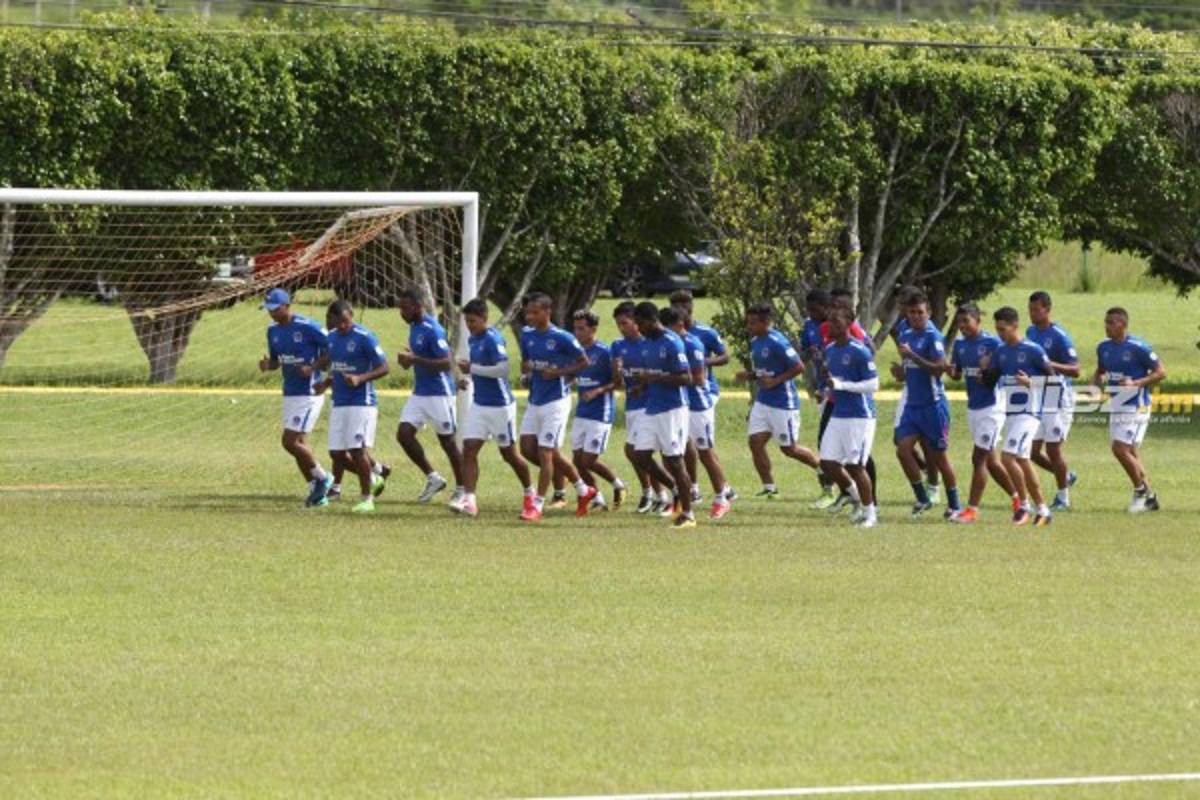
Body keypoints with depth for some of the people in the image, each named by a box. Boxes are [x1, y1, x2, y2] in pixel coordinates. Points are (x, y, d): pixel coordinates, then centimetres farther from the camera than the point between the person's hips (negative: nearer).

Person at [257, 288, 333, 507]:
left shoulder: (307, 327, -16)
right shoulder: (273, 330, 8)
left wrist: (312, 367, -20)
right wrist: (267, 365, -4)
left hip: (309, 393, -8)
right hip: (290, 395, 8)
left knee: (290, 441, -13)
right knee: (298, 444, 10)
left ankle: (321, 478, 6)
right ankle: (316, 491, 20)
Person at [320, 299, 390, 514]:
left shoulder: (365, 338, -12)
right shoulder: (332, 337, 10)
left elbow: (383, 368, -12)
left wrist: (360, 379, -25)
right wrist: (326, 384, 5)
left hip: (362, 402, -7)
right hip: (339, 403, 7)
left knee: (358, 450, -9)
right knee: (336, 453, 5)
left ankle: (366, 498, 2)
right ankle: (372, 478, 25)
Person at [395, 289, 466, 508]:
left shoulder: (432, 330, -19)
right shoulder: (414, 327, 10)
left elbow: (446, 364, -24)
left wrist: (414, 359, -28)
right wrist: (407, 360, 2)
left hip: (439, 393, -9)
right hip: (419, 393, 9)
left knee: (448, 441, 1)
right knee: (404, 434, -1)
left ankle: (461, 490, 14)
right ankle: (433, 478, 12)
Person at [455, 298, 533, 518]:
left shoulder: (493, 339, -17)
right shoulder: (472, 339, 10)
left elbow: (502, 369, -26)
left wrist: (472, 368, -21)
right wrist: (468, 380, 5)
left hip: (500, 406, -8)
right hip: (479, 405, 8)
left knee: (509, 454, 7)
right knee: (469, 449, -7)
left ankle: (529, 492, 29)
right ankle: (469, 500, -11)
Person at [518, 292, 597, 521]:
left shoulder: (562, 338, -14)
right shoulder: (527, 335, 6)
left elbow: (584, 362, -6)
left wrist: (559, 372, -18)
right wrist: (526, 368, -6)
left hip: (555, 401, -8)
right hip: (535, 400, 8)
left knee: (545, 452, -7)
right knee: (527, 448, 6)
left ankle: (537, 505, 1)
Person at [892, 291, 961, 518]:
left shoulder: (932, 336, -11)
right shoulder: (906, 336, 11)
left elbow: (939, 368, -21)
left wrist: (912, 356, -26)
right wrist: (899, 371, 0)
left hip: (933, 404, -7)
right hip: (912, 404, 7)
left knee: (938, 455, 1)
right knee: (903, 448, -8)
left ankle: (954, 505, 15)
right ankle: (922, 499, 5)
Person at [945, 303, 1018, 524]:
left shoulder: (992, 343, -13)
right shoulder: (960, 344, 8)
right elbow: (958, 375, 16)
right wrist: (951, 371, -6)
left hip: (991, 407, -8)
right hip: (973, 406, 8)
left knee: (979, 458, -8)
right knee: (990, 460, 13)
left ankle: (972, 509, -6)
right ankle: (1017, 498, 27)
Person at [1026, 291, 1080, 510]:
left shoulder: (1059, 336, -14)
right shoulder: (1030, 332, 10)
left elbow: (1075, 370, -17)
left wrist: (1053, 365, -32)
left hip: (1057, 398, -7)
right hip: (1035, 397, 7)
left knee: (1053, 449, -4)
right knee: (1032, 450, 6)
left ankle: (1063, 497, 10)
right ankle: (1066, 476, 30)